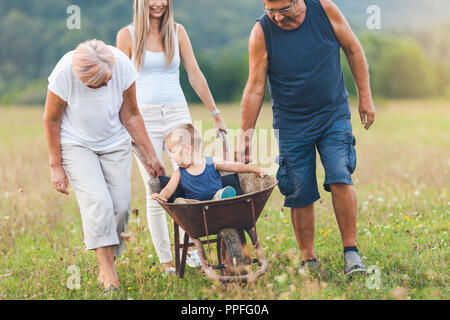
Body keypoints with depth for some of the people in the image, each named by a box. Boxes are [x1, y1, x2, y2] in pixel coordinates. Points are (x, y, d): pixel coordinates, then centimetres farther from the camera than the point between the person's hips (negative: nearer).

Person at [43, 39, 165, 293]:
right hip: (76, 145, -2)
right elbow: (51, 120, -12)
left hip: (115, 144, 3)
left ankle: (107, 266, 11)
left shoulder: (122, 65, -22)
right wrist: (56, 166, -8)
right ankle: (108, 271, -15)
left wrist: (150, 156, -4)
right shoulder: (64, 73, -28)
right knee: (98, 203, -20)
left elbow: (130, 116, -8)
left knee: (120, 206, -6)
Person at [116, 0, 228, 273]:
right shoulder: (128, 35, 0)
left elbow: (195, 74, 9)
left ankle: (192, 248, 5)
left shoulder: (177, 31, 7)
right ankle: (166, 261, 6)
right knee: (155, 192, -1)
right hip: (144, 117, -2)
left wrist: (215, 114, 11)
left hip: (178, 113, 2)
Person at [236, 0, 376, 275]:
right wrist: (245, 136, -8)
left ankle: (351, 253, -5)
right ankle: (309, 261, 15)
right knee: (300, 195, 0)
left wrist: (365, 97, 3)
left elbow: (353, 50, 3)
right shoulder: (261, 33, -12)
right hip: (291, 124, 0)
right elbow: (255, 89, -8)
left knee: (340, 178, -15)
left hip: (334, 115, 0)